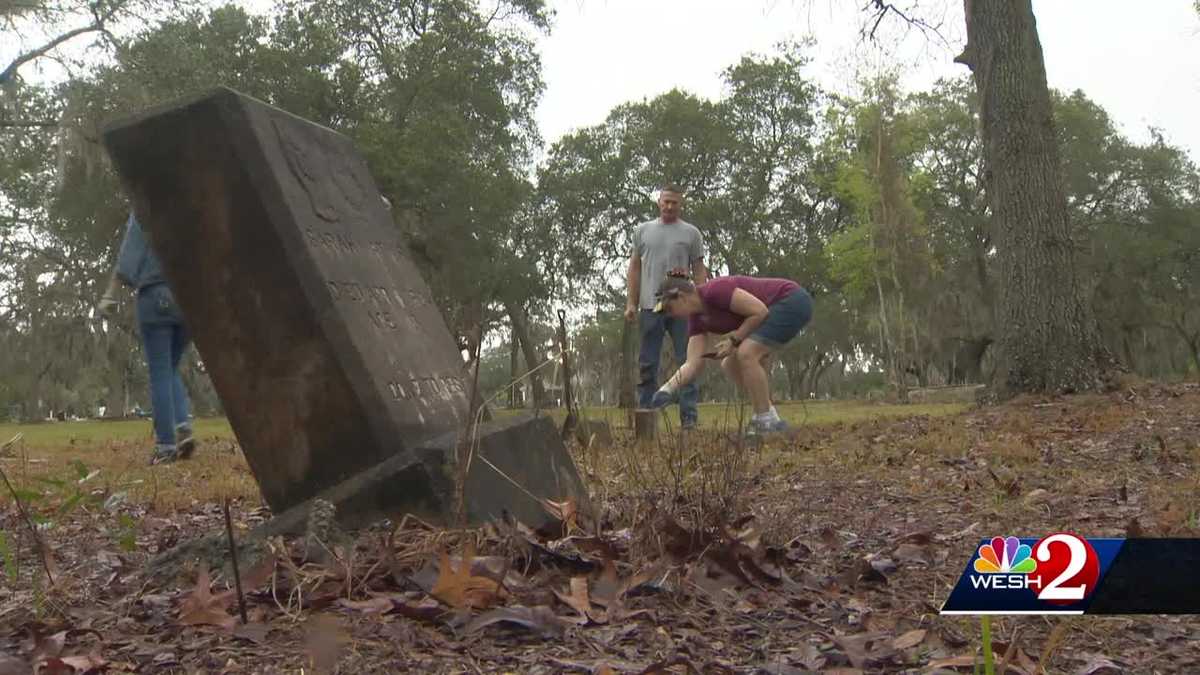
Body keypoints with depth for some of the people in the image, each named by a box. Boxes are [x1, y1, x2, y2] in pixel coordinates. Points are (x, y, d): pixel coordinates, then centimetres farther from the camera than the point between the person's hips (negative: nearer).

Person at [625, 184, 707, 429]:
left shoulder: (691, 233, 8)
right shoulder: (643, 230, 12)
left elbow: (699, 270, 6)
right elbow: (634, 268, 11)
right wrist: (630, 303, 2)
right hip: (650, 306, 1)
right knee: (647, 364, 4)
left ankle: (689, 417, 2)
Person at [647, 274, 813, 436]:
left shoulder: (714, 291, -24)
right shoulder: (697, 318, 3)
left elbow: (760, 311, -25)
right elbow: (693, 365, -3)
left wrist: (734, 340, -16)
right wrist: (666, 390, -15)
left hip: (793, 301, -10)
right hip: (778, 308, 10)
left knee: (746, 354, -24)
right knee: (730, 365, 6)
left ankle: (766, 422, -12)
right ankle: (771, 419, 8)